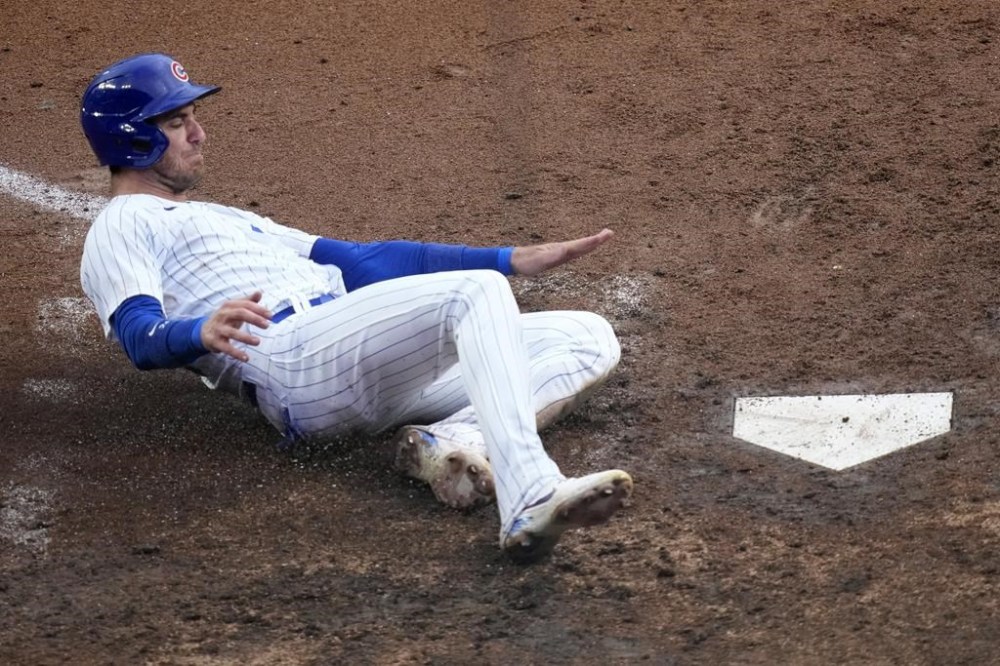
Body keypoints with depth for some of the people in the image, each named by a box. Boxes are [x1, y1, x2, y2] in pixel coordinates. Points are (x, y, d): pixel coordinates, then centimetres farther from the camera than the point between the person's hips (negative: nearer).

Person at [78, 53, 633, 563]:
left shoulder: (228, 220, 39)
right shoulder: (119, 230, 13)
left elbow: (364, 262, 33)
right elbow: (141, 339, -8)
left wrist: (511, 260, 25)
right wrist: (204, 333, -34)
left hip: (387, 374, 9)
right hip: (293, 358, -9)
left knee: (590, 339, -2)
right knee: (478, 291, -31)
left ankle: (455, 441, -30)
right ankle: (532, 501, -52)